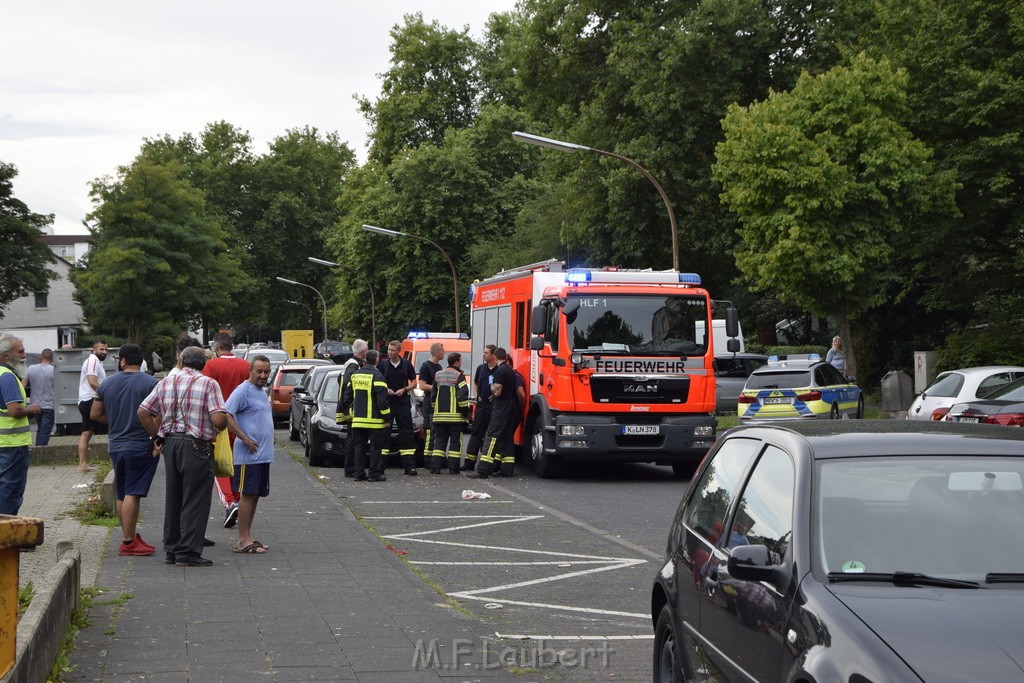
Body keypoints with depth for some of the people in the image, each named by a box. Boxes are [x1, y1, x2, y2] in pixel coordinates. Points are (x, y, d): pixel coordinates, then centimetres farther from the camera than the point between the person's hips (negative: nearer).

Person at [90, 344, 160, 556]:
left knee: (122, 495, 15)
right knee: (133, 494, -7)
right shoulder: (150, 383, -10)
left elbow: (95, 414, 12)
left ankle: (130, 537, 23)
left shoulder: (107, 385, 7)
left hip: (116, 446, 6)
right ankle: (128, 543, -7)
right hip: (140, 447, -6)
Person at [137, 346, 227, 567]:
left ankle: (171, 550, 19)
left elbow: (143, 412, 6)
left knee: (173, 499, 14)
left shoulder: (166, 383, 9)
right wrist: (222, 426, 5)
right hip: (196, 447, -5)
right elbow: (219, 419, -17)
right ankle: (189, 553, -1)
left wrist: (158, 436, 13)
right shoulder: (208, 384, -7)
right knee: (195, 501, 0)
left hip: (170, 444, 5)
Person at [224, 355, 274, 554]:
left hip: (264, 454, 9)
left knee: (255, 495, 11)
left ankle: (248, 536, 18)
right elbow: (226, 416, -21)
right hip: (248, 455, -9)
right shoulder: (243, 390, -12)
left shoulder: (261, 392, 18)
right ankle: (243, 541, -4)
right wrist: (245, 438, -22)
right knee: (247, 495, -7)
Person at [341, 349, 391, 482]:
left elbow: (347, 397, 14)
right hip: (374, 421, -6)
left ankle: (359, 473, 10)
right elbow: (382, 400, -15)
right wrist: (387, 417, -7)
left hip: (358, 420, 6)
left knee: (360, 447, 11)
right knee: (375, 447, 0)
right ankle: (374, 474, -1)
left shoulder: (354, 375, 9)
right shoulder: (377, 376, -11)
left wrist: (351, 413, 23)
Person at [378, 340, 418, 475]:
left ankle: (409, 466, -1)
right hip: (386, 403, 0)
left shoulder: (406, 365, 5)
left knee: (406, 434, -2)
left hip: (403, 403, 0)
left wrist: (404, 390, -7)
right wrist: (385, 390, -10)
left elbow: (414, 383, 10)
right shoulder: (383, 364, 4)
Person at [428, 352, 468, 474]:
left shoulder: (438, 375, 11)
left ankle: (435, 466, 0)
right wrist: (465, 411, -6)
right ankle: (453, 467, 1)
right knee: (455, 441, 3)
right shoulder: (459, 376, -8)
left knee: (439, 440, 9)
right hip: (455, 416, -5)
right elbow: (462, 396, -15)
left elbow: (433, 395, 16)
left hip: (439, 415, 5)